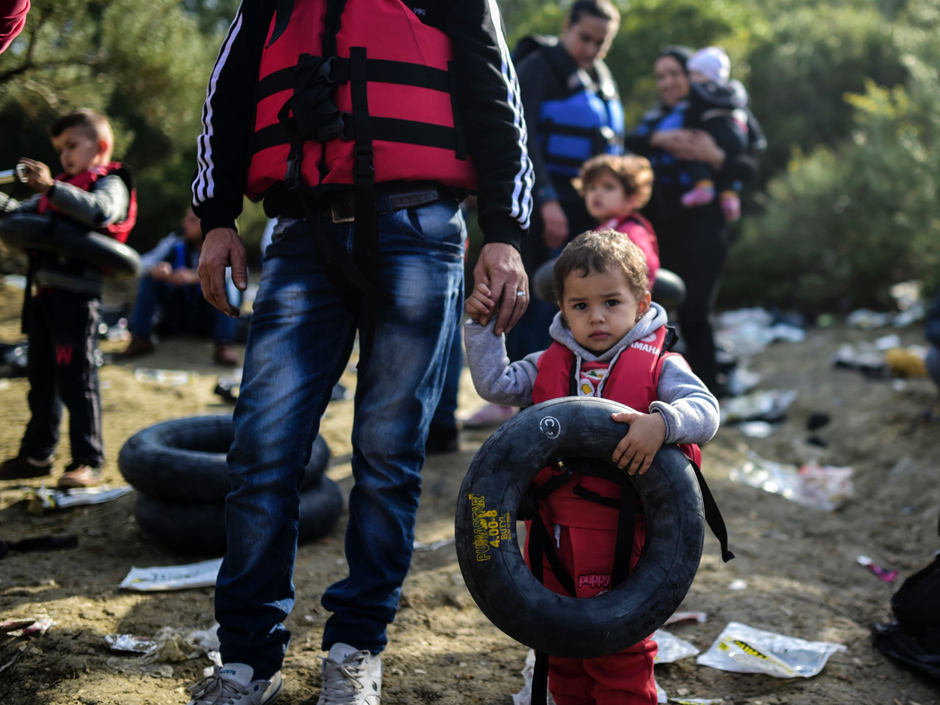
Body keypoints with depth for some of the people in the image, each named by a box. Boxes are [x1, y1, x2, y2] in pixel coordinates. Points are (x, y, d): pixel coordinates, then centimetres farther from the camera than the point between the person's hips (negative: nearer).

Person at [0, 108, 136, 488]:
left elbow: (99, 211, -23)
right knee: (40, 376, 14)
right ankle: (37, 454, 24)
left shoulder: (110, 183, -1)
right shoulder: (62, 189, 23)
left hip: (76, 295, -8)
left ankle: (88, 460, 1)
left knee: (76, 379, -7)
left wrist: (51, 187, -32)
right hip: (42, 292, 8)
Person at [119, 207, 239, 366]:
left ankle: (223, 346, -36)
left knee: (226, 283, -30)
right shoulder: (176, 241, -4)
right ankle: (141, 339, -15)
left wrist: (195, 276, -48)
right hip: (178, 316, 3)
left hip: (209, 320, -3)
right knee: (149, 277, -15)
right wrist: (157, 269, -36)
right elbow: (144, 262, -10)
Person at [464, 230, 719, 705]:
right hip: (553, 538, 5)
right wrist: (481, 326, -2)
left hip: (620, 540, -5)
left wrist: (661, 423, -36)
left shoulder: (660, 367, -6)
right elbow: (496, 384, 5)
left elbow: (705, 410, -17)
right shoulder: (549, 366, 8)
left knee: (620, 648, 5)